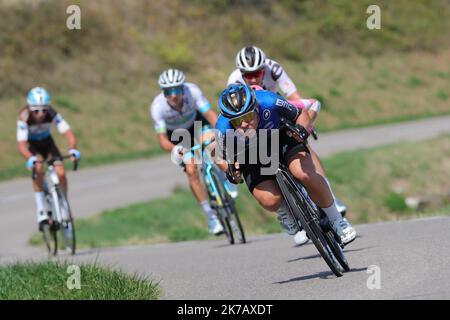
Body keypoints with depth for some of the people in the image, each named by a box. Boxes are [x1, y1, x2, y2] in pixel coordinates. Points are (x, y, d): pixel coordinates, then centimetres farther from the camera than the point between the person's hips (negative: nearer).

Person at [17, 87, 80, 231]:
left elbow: (69, 134, -33)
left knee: (61, 173, -18)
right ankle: (41, 212, -27)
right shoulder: (24, 118, -33)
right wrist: (30, 158, -58)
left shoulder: (53, 115, -28)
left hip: (47, 142, 2)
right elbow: (22, 145, -38)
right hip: (32, 145, -2)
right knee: (38, 169, -31)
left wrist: (72, 149, -54)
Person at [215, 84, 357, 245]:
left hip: (282, 138, 0)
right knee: (270, 201, -25)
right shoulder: (224, 128, -31)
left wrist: (302, 130, -33)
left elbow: (300, 114, -12)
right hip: (251, 156, 0)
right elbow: (222, 158, -9)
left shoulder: (269, 102, -33)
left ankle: (335, 219, -7)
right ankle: (284, 210, 15)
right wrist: (231, 171, -30)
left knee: (305, 174, -30)